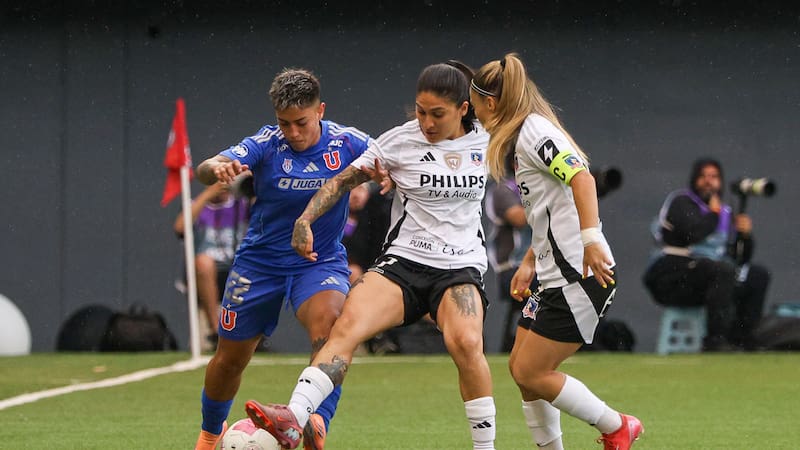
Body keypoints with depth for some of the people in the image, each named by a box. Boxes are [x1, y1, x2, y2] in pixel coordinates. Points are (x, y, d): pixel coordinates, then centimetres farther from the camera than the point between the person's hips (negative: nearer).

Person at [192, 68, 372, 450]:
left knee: (330, 322, -33)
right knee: (230, 358, 11)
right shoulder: (266, 143, -17)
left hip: (321, 262, -1)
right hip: (260, 261, 1)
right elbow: (205, 170, -30)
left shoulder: (347, 143, -13)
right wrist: (218, 169, -56)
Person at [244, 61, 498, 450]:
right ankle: (293, 418, -39)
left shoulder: (484, 141, 2)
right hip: (404, 259, 0)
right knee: (348, 324, -26)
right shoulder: (400, 141, -3)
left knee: (466, 343, -29)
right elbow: (342, 181, -1)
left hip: (461, 268, 0)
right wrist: (305, 219, -12)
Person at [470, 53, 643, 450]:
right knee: (520, 369, 9)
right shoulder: (522, 138, 20)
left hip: (581, 274, -10)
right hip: (556, 275, 10)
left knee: (531, 373, -7)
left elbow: (581, 177, -25)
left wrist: (591, 241, -34)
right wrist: (530, 263, 25)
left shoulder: (533, 130, -11)